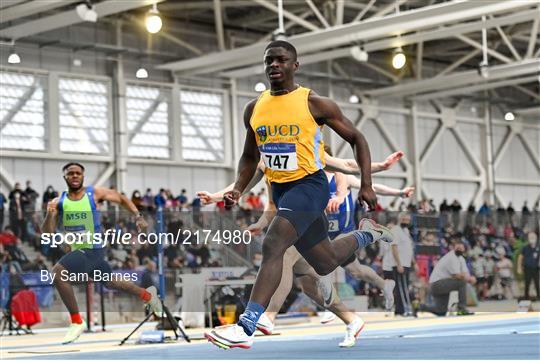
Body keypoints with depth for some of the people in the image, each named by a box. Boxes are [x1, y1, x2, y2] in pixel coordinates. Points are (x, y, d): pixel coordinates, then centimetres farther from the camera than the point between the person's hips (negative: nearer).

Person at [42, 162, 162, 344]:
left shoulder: (95, 193, -10)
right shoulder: (59, 202, -1)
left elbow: (121, 198, 6)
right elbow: (47, 232, -6)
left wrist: (138, 216, -4)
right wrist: (50, 214, -25)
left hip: (93, 250, -6)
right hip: (78, 250, 6)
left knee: (57, 273, -26)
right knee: (111, 282, 25)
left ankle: (77, 321, -15)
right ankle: (147, 294, 50)